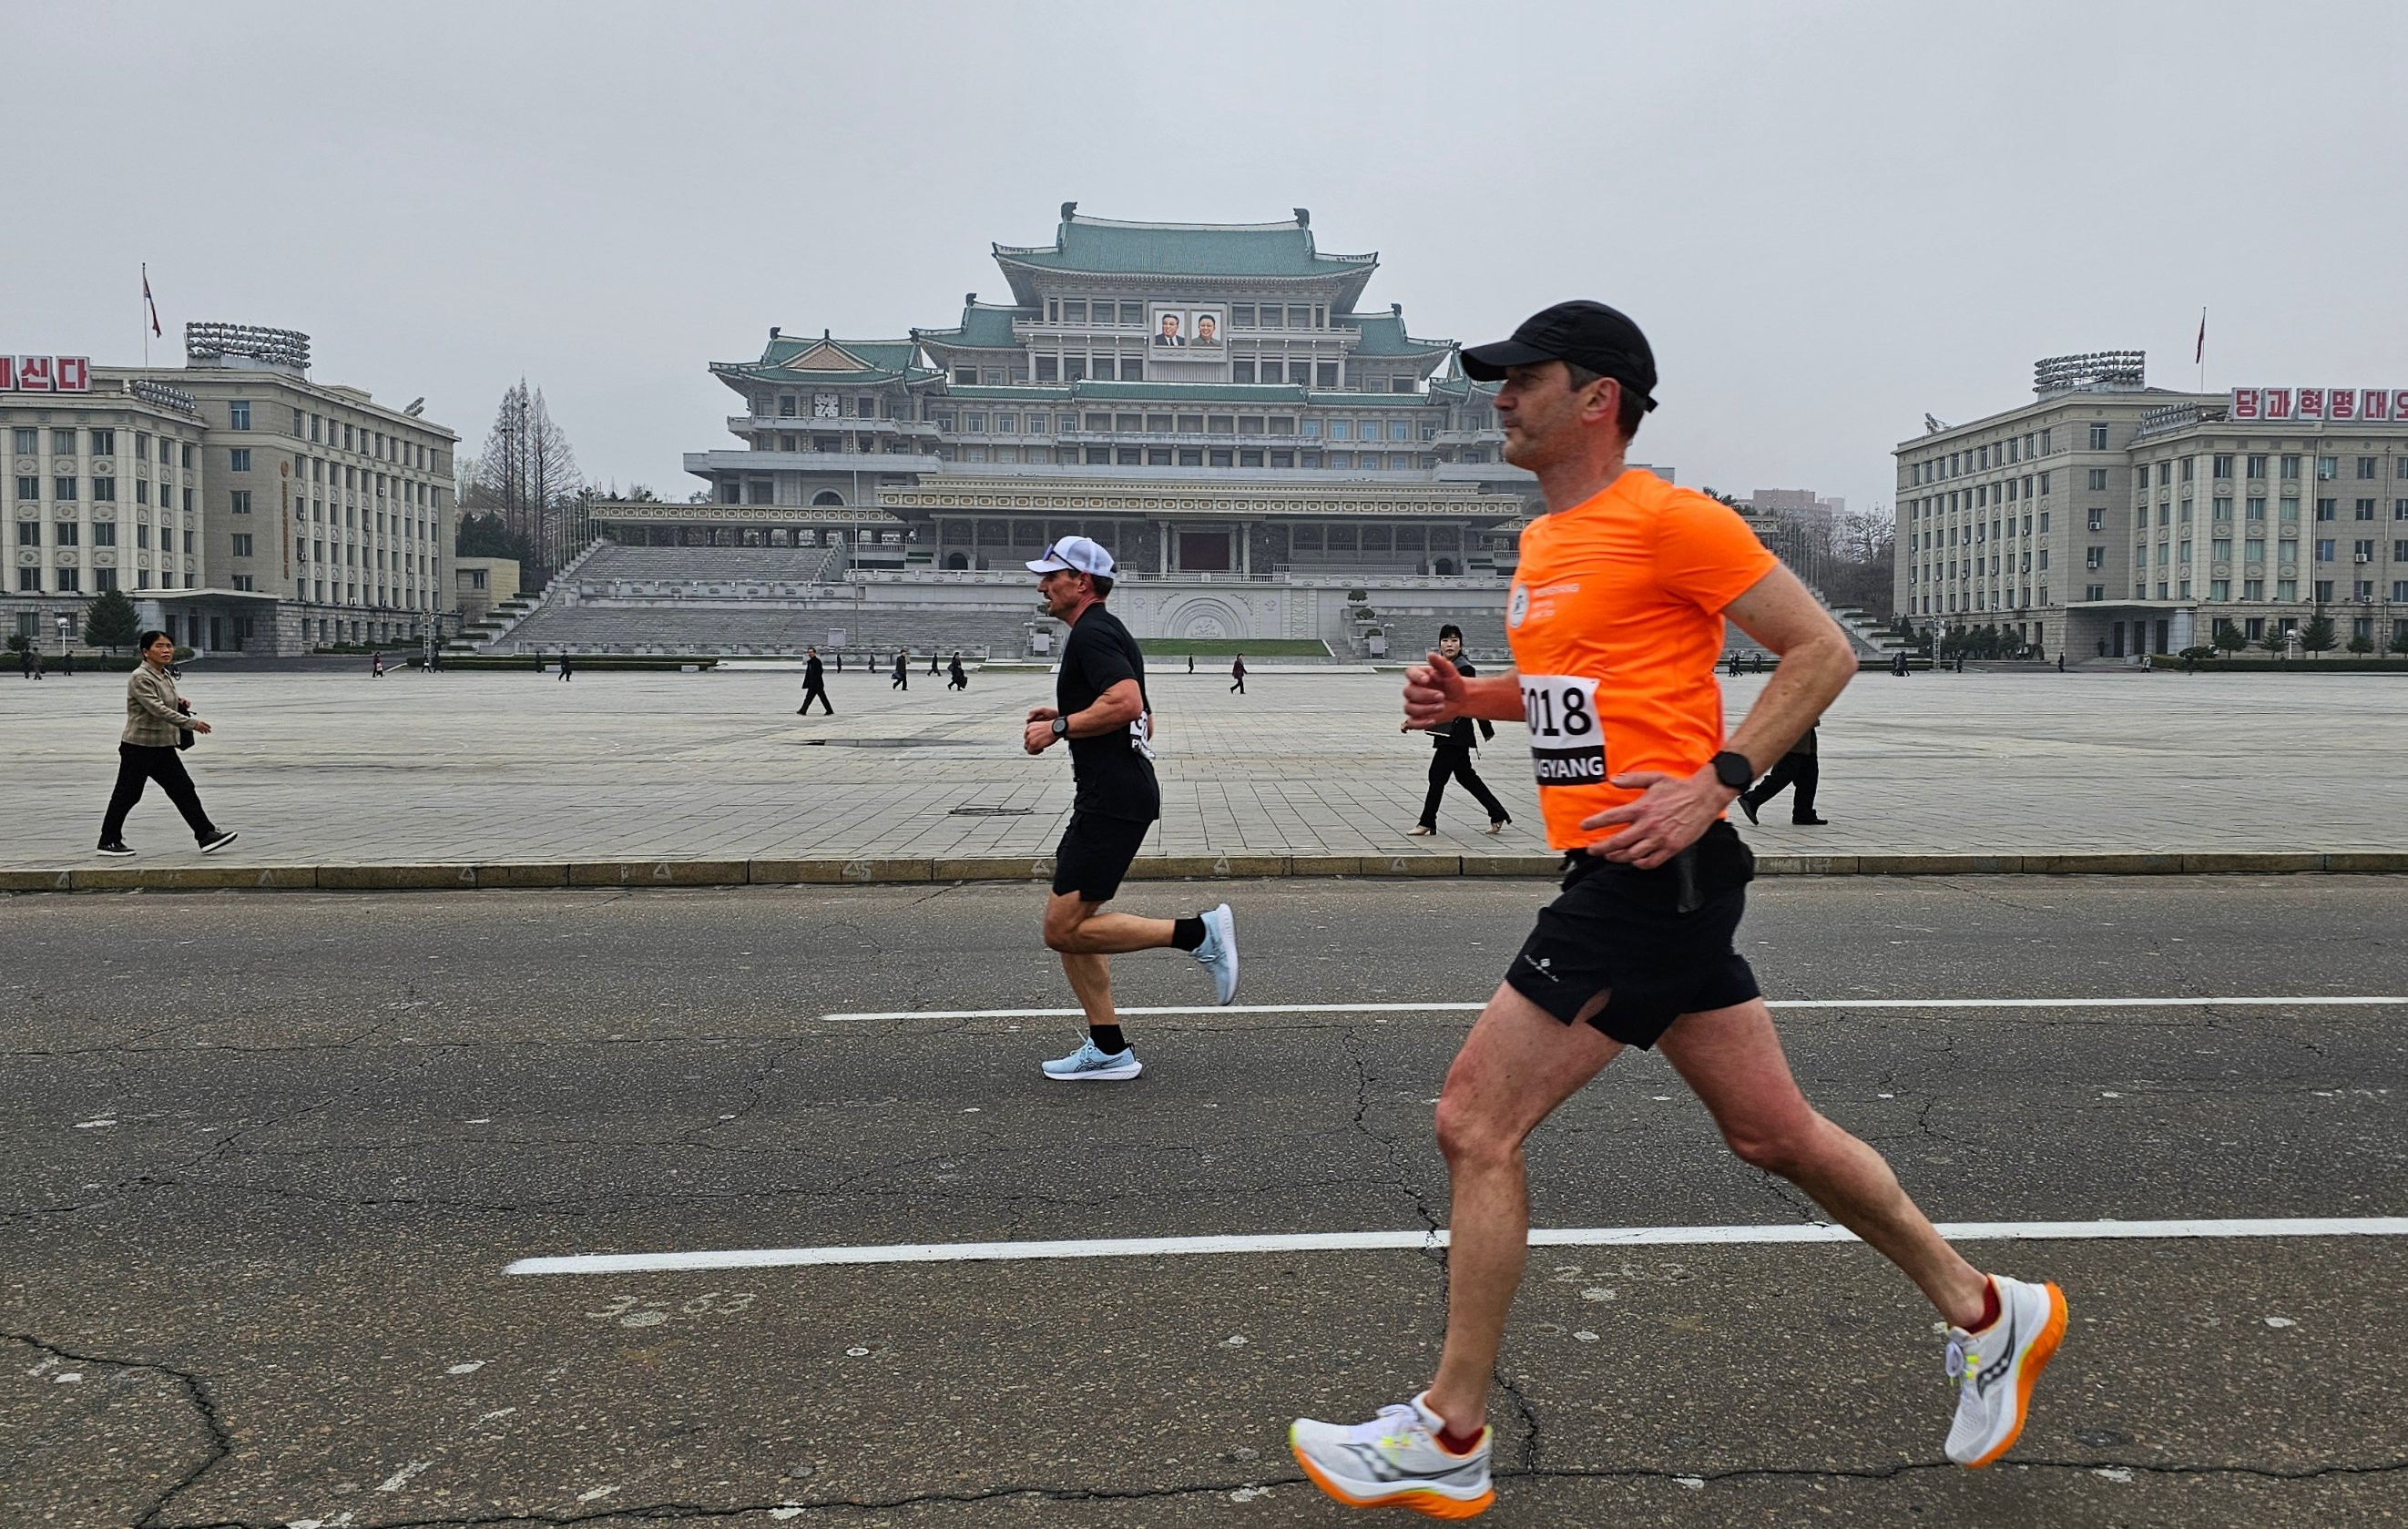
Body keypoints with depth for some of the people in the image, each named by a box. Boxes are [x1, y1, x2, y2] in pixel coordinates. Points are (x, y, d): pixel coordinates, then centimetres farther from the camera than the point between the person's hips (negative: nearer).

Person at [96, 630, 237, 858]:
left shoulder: (165, 675, 11)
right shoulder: (140, 677, -16)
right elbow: (157, 709, -26)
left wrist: (179, 703, 5)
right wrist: (191, 723, -30)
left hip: (163, 746, 8)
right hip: (139, 746, -8)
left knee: (183, 789, 3)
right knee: (127, 794, 2)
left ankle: (206, 835, 1)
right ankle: (108, 841, 15)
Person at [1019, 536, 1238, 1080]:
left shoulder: (1092, 633, -11)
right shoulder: (1109, 633, 22)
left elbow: (1125, 703, -27)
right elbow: (1142, 721, 28)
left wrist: (1059, 727, -16)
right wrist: (1065, 716, 21)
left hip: (1111, 800, -11)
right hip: (1108, 796, 11)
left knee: (1065, 929, -11)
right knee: (1067, 924, 13)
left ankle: (1198, 932, -10)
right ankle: (1108, 1050, 16)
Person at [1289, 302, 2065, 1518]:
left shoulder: (1665, 517, -11)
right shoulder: (1543, 541, 16)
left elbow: (1822, 652, -10)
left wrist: (1716, 783, -18)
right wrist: (1469, 697, 12)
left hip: (1655, 869, -9)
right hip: (1619, 875, 9)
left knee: (1476, 1121, -7)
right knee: (1768, 1130, 16)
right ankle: (1986, 1314, 34)